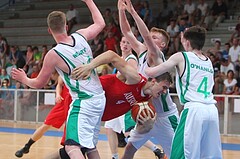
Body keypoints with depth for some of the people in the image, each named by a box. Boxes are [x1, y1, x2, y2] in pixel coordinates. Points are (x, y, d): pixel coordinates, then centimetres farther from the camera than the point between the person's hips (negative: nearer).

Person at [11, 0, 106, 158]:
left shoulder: (53, 55, -13)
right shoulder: (80, 36, 0)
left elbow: (39, 83, 3)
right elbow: (100, 23, 23)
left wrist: (24, 79, 23)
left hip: (83, 103, -8)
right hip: (100, 99, 8)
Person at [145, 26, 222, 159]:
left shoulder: (181, 57, 4)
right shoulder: (209, 62, 21)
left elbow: (153, 73, 3)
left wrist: (143, 68, 23)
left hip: (193, 109, -6)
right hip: (212, 109, 6)